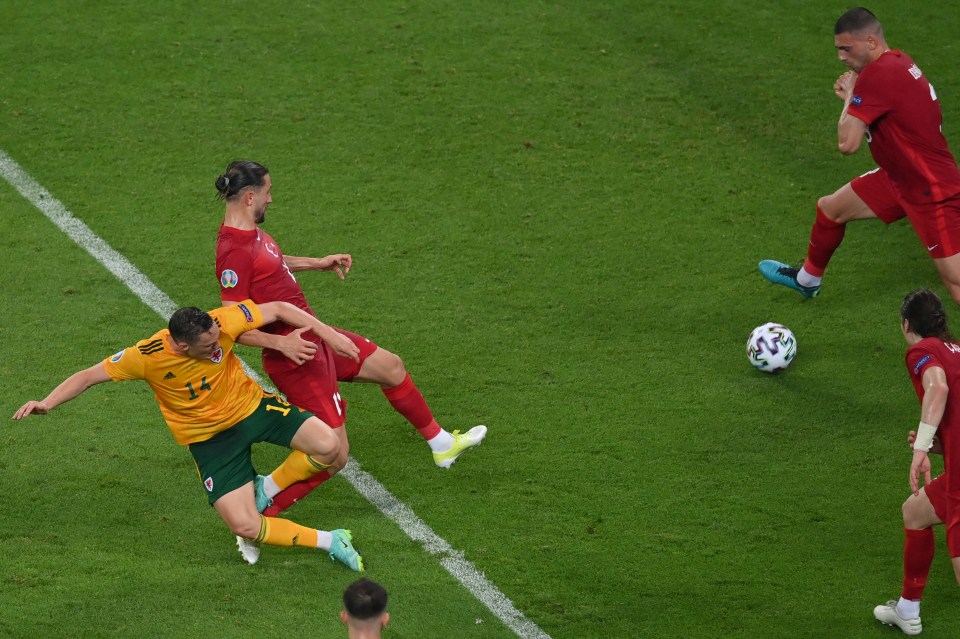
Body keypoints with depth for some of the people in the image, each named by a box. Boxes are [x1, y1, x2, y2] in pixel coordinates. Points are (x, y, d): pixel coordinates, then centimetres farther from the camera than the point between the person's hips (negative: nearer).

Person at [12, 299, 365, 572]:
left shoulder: (220, 323, -25)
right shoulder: (147, 357, -27)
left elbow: (277, 309, -12)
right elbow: (89, 375, -16)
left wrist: (329, 334, -12)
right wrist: (47, 403, -29)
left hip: (251, 405, 2)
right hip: (209, 438, -2)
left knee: (328, 446, -18)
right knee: (243, 526, -14)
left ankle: (266, 491, 7)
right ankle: (327, 541, 4)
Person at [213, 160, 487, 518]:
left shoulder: (250, 232, 3)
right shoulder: (234, 251, -27)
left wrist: (317, 263, 27)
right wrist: (280, 343, -36)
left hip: (311, 335, 11)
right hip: (296, 356, -11)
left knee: (390, 367, 25)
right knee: (334, 456, -8)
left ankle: (442, 445, 46)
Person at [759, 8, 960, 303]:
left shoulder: (877, 74, -27)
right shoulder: (898, 61, 1)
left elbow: (848, 144, -25)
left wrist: (849, 98, -9)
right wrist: (852, 97, -5)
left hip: (933, 194, -10)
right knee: (829, 209, 21)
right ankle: (807, 279, 48)